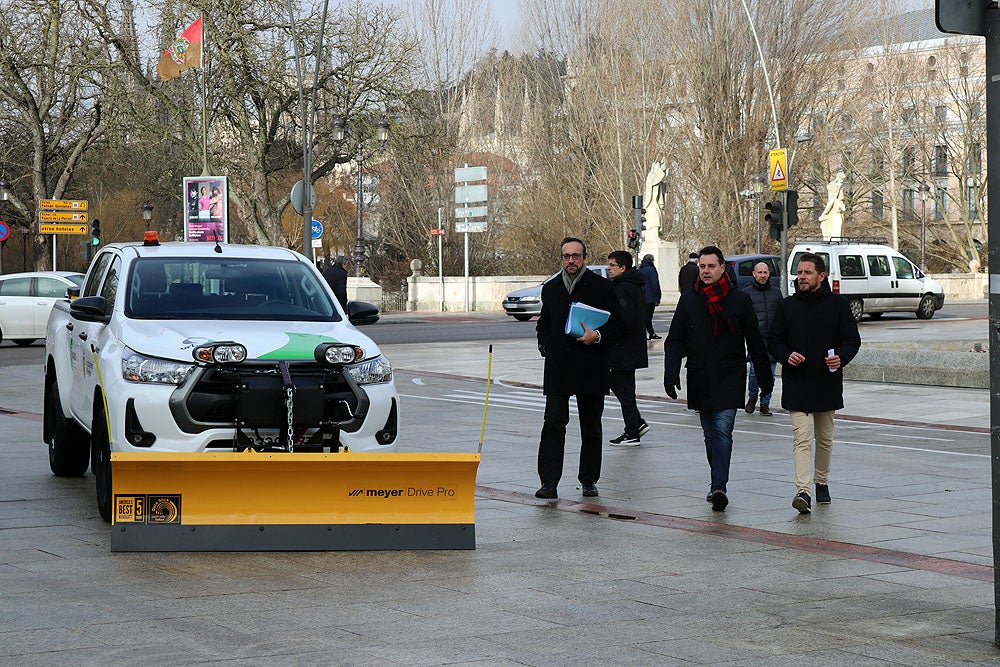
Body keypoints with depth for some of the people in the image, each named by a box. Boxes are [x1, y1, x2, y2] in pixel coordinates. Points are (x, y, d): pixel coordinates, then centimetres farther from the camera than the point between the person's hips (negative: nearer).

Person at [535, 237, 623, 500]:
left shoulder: (602, 286, 0)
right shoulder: (550, 288, 12)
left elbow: (617, 323, 0)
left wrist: (598, 336, -17)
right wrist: (545, 344, 5)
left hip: (591, 367, -2)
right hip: (558, 367, 2)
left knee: (591, 427, 8)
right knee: (553, 423, -9)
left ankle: (589, 480, 20)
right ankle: (549, 482, -12)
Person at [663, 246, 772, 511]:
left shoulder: (739, 300, 1)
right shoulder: (688, 300, 8)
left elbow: (755, 343, 6)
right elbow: (674, 341, 8)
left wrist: (765, 378, 7)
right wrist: (671, 374, -4)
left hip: (729, 380, -3)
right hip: (700, 381, 3)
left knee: (722, 431, -14)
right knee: (710, 435, 11)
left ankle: (718, 487, -19)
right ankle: (719, 484, 24)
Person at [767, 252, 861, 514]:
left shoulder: (837, 304, 1)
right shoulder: (787, 306, 5)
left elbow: (852, 339, 2)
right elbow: (773, 340, 8)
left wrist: (841, 357, -19)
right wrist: (786, 355, -14)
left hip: (827, 384, 1)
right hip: (796, 384, -1)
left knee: (824, 438, 15)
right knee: (802, 437, -13)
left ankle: (822, 482, 35)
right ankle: (803, 491, -21)